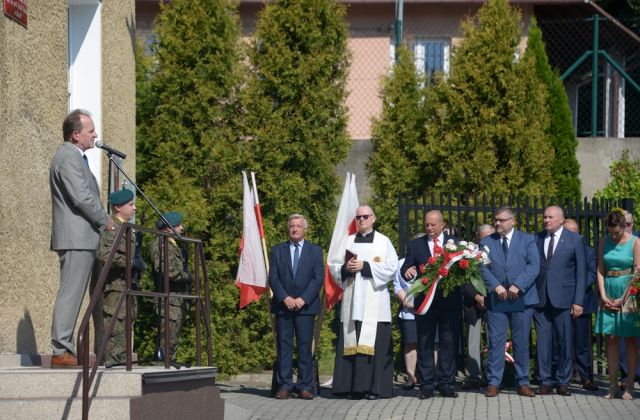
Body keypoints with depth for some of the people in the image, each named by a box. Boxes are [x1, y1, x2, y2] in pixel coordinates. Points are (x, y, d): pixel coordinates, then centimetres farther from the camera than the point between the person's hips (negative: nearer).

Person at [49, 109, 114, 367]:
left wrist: (100, 221, 12)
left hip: (82, 238, 11)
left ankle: (65, 349, 14)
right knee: (70, 293, -10)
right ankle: (61, 352, -11)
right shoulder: (68, 157, -13)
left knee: (73, 294, 11)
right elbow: (82, 197, -20)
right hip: (76, 237, -11)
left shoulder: (74, 157, 21)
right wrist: (106, 221, -9)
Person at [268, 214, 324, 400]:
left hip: (305, 306, -1)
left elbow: (319, 278, 1)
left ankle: (305, 386, -1)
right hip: (283, 306, 1)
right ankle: (284, 386, 1)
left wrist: (303, 299, -10)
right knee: (284, 346, -1)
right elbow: (273, 278, 4)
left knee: (305, 346, -3)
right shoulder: (277, 250, 12)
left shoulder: (315, 250, 9)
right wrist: (285, 298, -10)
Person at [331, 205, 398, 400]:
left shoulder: (384, 242, 7)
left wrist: (364, 266, -11)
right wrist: (346, 268, -8)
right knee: (352, 343, -2)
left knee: (375, 343, -8)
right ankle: (354, 386, -2)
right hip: (352, 301, 3)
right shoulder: (347, 242, 17)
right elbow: (333, 266, 13)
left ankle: (375, 387, -7)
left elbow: (391, 267, -4)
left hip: (374, 301, -3)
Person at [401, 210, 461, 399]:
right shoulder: (415, 245, 10)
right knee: (425, 343, 2)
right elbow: (405, 268, 2)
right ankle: (426, 385, 5)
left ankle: (446, 384, 7)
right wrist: (407, 271, -20)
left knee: (449, 343, 2)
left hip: (450, 300, -1)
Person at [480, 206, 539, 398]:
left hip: (521, 298, 0)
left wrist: (518, 285, -15)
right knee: (496, 341, -2)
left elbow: (534, 266, -4)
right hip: (496, 300, 0)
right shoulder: (486, 242, 9)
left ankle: (523, 383, 11)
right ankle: (493, 383, 2)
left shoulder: (527, 240, 6)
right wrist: (496, 286, -14)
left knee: (521, 342, 4)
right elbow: (483, 268, 2)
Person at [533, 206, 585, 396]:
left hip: (563, 299, -2)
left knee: (565, 341, 2)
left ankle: (563, 382, 11)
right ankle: (545, 382, 7)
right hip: (540, 299, 2)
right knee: (543, 341, 1)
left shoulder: (574, 240, 2)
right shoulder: (537, 239, 9)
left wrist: (578, 301, -4)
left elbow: (581, 272, 1)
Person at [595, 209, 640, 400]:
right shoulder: (604, 242, 6)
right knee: (611, 339, 2)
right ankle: (613, 386, 5)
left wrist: (623, 300, -12)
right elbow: (600, 270, 6)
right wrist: (604, 297, -5)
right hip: (609, 294, 4)